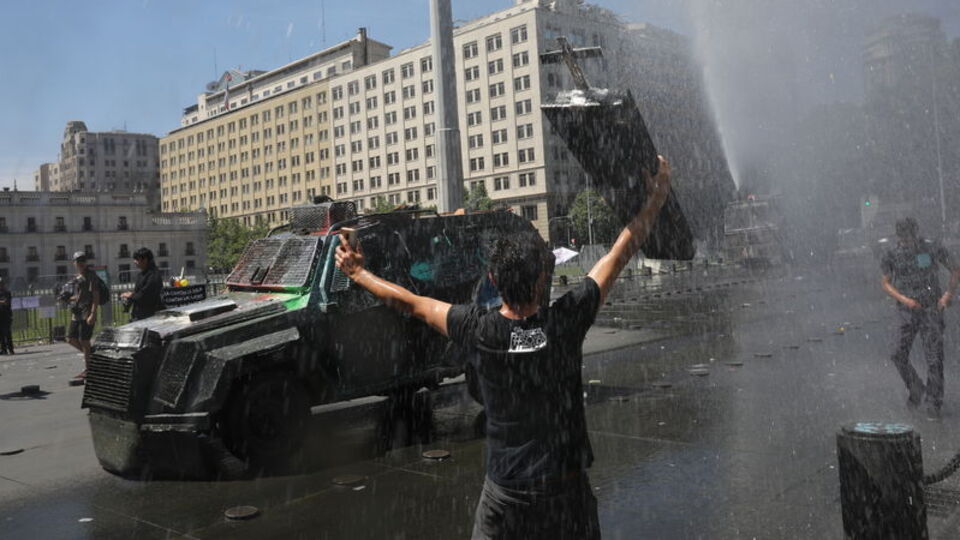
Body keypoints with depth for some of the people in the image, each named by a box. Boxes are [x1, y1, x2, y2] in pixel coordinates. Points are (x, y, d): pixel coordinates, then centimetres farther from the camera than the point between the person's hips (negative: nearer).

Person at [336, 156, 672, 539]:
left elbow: (411, 303, 1)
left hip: (505, 490, 0)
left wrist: (358, 273, 17)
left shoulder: (479, 331, -14)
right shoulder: (565, 322, -16)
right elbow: (621, 253, -5)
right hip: (565, 488, 0)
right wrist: (656, 198, 8)